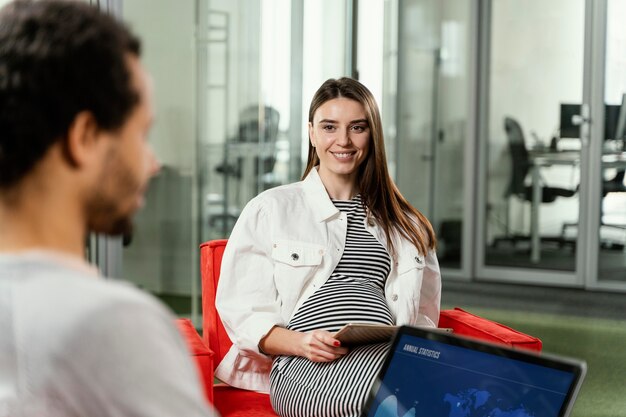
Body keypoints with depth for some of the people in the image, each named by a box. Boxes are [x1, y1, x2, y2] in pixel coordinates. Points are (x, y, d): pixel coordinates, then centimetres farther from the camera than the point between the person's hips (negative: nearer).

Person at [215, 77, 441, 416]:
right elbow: (242, 310, 6)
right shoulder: (269, 209, 12)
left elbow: (423, 314, 26)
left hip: (389, 356, 4)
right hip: (302, 366, -3)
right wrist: (301, 343, -14)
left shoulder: (404, 224, 24)